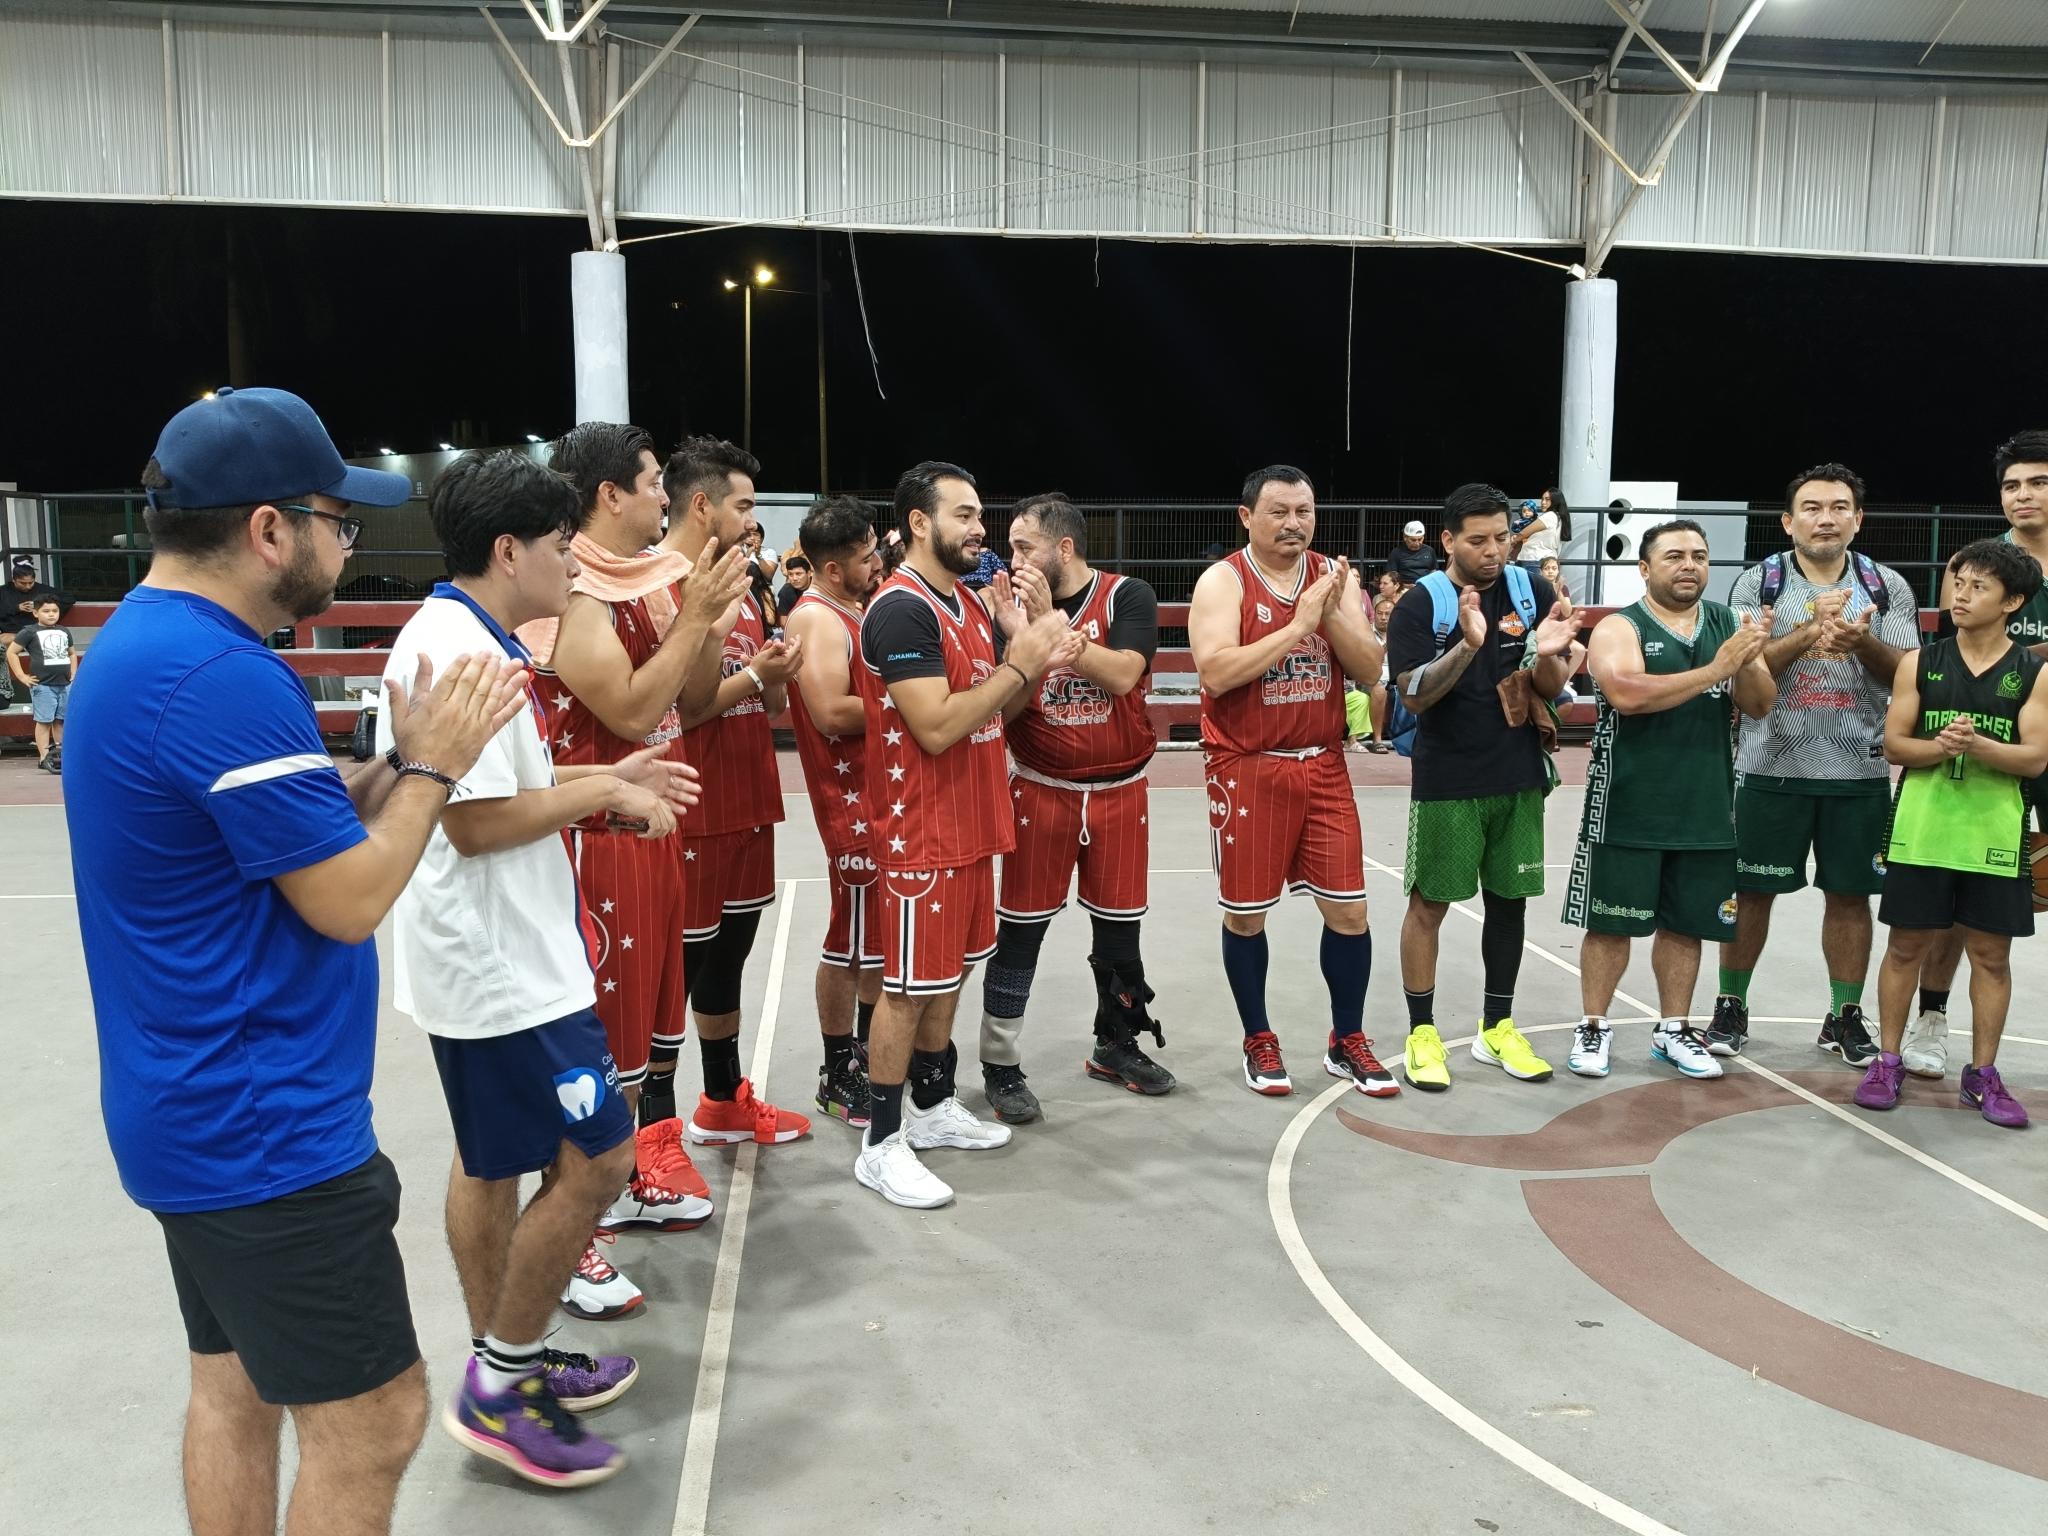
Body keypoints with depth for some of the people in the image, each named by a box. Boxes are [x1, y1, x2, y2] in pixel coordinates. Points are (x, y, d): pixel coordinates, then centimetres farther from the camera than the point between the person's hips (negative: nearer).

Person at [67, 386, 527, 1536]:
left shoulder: (140, 645, 9)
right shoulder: (222, 677, -24)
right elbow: (350, 900, -21)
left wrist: (408, 756, 4)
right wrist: (433, 762, -8)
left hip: (200, 1112, 11)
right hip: (264, 1131, -11)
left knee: (237, 1387, 21)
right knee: (372, 1420, 1)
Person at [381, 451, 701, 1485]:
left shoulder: (464, 639, 11)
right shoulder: (457, 651, -21)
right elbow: (476, 821, -25)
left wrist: (605, 781, 7)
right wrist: (600, 792, -14)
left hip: (490, 959, 11)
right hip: (502, 967, -11)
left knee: (493, 1160, 18)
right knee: (595, 1157, -3)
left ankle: (502, 1365, 32)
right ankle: (500, 1387, 10)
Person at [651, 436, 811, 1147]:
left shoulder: (739, 586, 15)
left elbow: (768, 703, 17)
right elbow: (674, 710, -20)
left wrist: (777, 674, -3)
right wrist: (754, 676, -18)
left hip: (747, 805, 9)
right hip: (691, 813, -9)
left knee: (728, 953, 18)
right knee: (676, 964, 0)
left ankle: (724, 1102, 32)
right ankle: (657, 1129, 11)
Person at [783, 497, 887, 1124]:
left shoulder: (856, 610, 14)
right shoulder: (818, 620, -16)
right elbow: (833, 713, -26)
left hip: (882, 787, 10)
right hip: (851, 796, -10)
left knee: (882, 929, 19)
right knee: (852, 939, 0)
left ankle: (867, 1049, 34)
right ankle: (838, 1077, 12)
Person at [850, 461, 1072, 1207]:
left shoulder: (969, 604, 12)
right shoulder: (901, 609, -19)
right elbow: (936, 727, -26)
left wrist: (1034, 665, 0)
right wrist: (1018, 665, -19)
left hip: (971, 823, 9)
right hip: (921, 830, -9)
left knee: (950, 973, 18)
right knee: (909, 985, -2)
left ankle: (934, 1106, 32)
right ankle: (881, 1145, 9)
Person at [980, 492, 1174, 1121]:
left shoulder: (1127, 596, -7)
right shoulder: (1014, 607, -2)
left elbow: (1123, 675, -23)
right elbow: (1003, 710, -9)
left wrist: (1051, 624, -25)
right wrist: (1021, 636, -22)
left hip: (1119, 793, 0)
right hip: (1040, 792, 0)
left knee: (1119, 926, 13)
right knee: (1019, 930, 1)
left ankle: (1117, 1045, 33)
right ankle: (1000, 1065, 13)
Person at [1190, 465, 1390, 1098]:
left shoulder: (1335, 576, 4)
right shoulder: (1223, 581, -9)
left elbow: (1370, 668, -1)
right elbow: (1215, 671, -23)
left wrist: (1332, 615, -17)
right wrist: (1298, 624, -23)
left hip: (1323, 767, 4)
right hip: (1247, 770, -4)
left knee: (1348, 908, 6)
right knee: (1245, 913, 7)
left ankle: (1347, 1043, 23)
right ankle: (1259, 1043, 25)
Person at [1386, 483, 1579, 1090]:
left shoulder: (1531, 590, 2)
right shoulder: (1421, 604, -8)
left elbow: (1554, 687, 5)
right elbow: (1412, 695, -16)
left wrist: (1547, 654, -18)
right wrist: (1467, 646, -31)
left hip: (1520, 779, 4)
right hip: (1447, 783, -4)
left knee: (1510, 899, 12)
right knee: (1429, 903, 3)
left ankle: (1497, 1028, 26)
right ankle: (1421, 1034, 14)